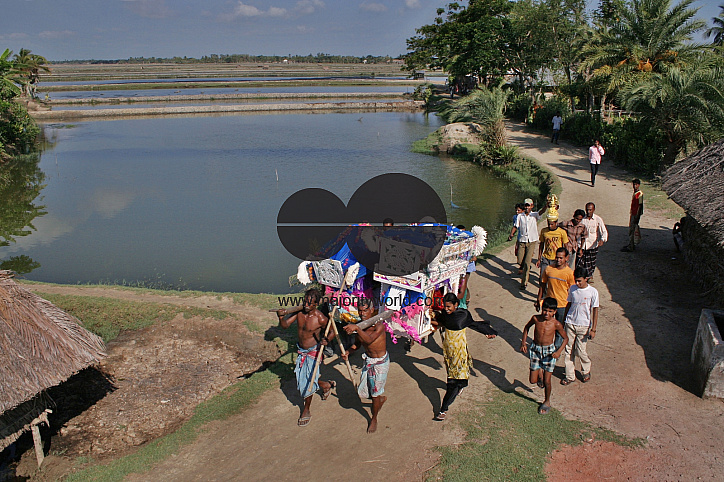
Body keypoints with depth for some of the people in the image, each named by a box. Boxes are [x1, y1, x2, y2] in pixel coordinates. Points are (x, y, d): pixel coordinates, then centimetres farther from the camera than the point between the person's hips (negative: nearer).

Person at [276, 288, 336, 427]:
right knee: (302, 379, 14)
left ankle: (306, 411, 19)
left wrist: (327, 339, -26)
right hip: (301, 351, 6)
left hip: (313, 351, -5)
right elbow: (285, 325, -13)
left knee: (309, 380, -2)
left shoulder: (320, 319, -21)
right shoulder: (299, 311, -10)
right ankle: (326, 385, 42)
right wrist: (281, 317, -35)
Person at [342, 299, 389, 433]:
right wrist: (348, 351, -7)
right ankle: (381, 399, 46)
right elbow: (357, 342, 10)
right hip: (368, 361, 6)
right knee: (363, 393, 13)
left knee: (375, 393, 3)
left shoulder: (379, 325, -24)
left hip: (380, 363, -6)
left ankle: (374, 419, 28)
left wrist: (356, 328, -52)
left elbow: (369, 339, -42)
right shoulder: (360, 325, -5)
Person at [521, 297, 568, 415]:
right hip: (535, 350, 2)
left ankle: (547, 402, 31)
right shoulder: (536, 318, -12)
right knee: (533, 380, 5)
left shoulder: (556, 324, -16)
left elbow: (565, 338, -2)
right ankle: (540, 373, 41)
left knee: (546, 381, 4)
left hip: (549, 351, -2)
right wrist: (524, 342, 1)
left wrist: (559, 351, -16)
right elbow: (527, 327, 9)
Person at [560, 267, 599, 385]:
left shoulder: (593, 292, -10)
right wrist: (564, 321, 16)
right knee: (568, 350, 4)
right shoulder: (572, 289, 0)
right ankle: (570, 376, 16)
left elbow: (595, 311, -6)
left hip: (583, 326, -3)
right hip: (570, 323, 3)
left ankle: (586, 371, 28)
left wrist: (593, 329, -8)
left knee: (580, 351, -1)